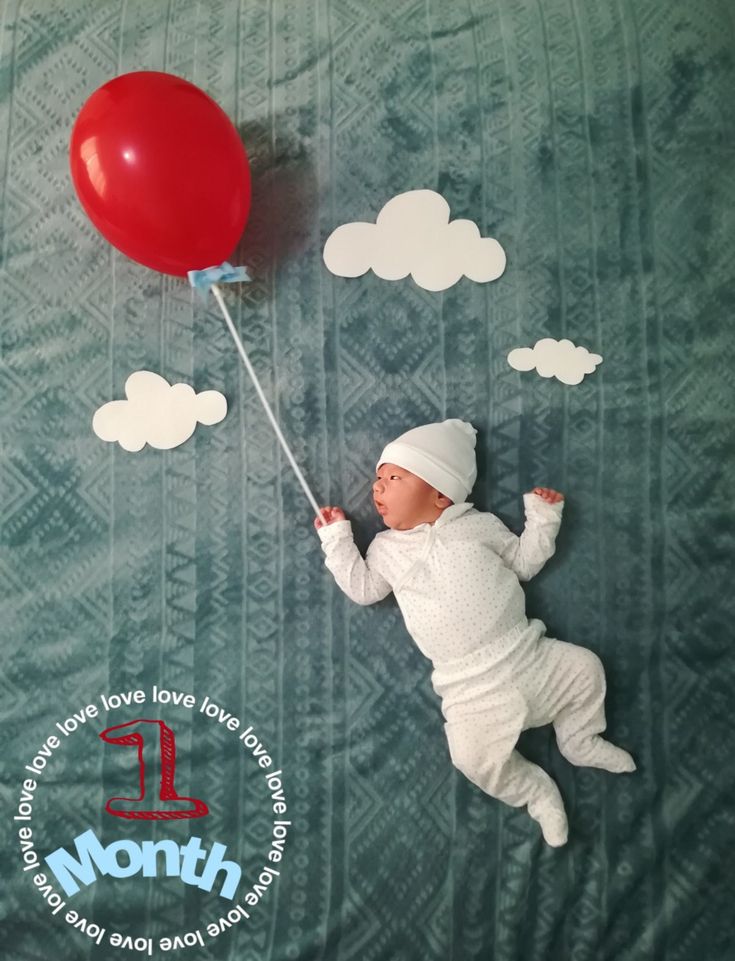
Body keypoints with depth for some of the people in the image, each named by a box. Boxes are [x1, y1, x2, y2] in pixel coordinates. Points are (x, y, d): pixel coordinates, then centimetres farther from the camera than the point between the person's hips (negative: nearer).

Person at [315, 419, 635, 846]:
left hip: (526, 654, 2)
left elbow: (524, 562, 12)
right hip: (474, 686, -1)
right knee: (474, 756, -18)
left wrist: (543, 517, 2)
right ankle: (534, 789, 12)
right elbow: (362, 588, 4)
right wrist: (336, 538, 4)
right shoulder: (388, 548, 6)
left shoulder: (478, 525, 4)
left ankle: (580, 741, 24)